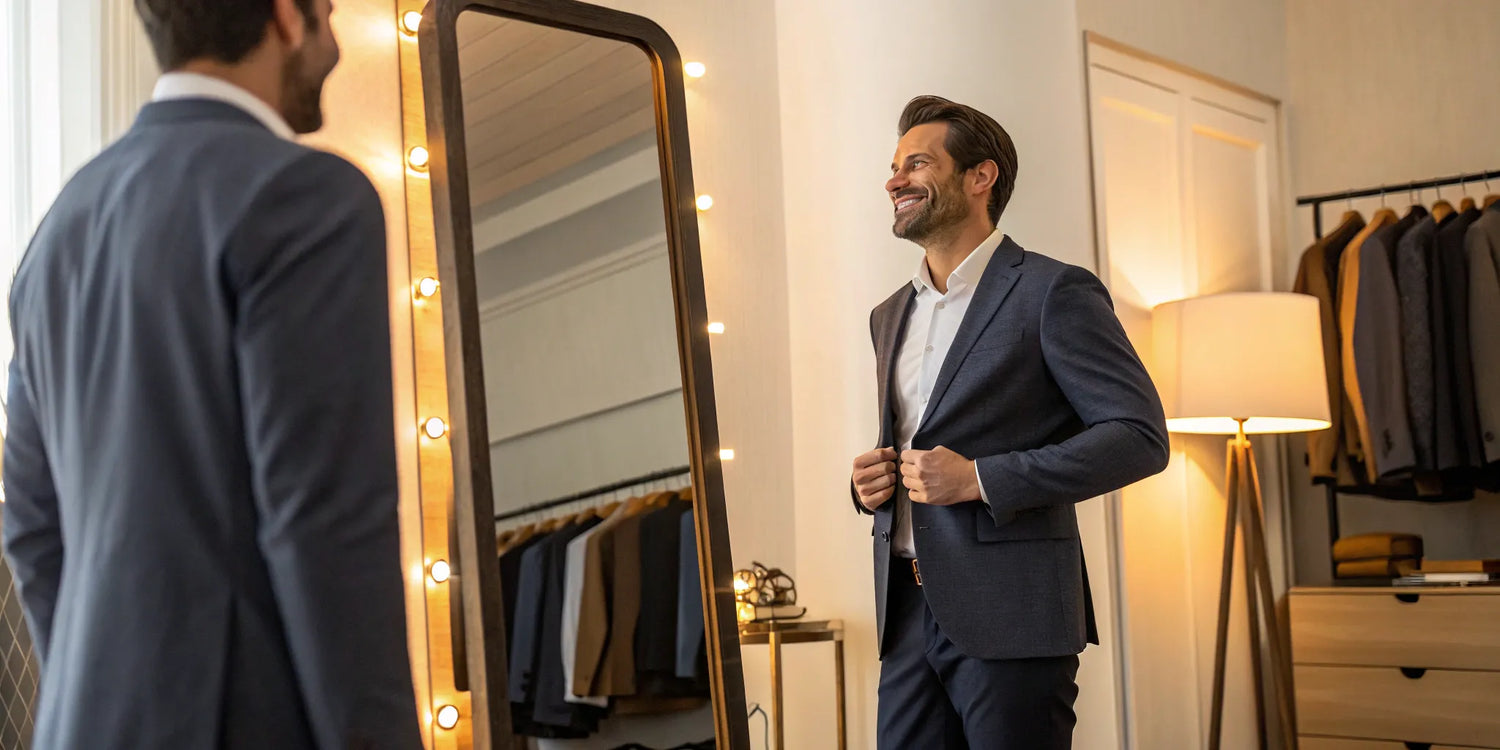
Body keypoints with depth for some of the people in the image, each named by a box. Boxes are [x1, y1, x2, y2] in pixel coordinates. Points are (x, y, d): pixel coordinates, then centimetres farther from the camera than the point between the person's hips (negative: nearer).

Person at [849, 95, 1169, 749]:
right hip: (908, 611, 6)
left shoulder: (1053, 292, -4)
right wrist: (870, 483, 4)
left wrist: (981, 478, -16)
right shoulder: (890, 316, 18)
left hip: (1009, 616, -6)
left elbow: (1141, 436, -11)